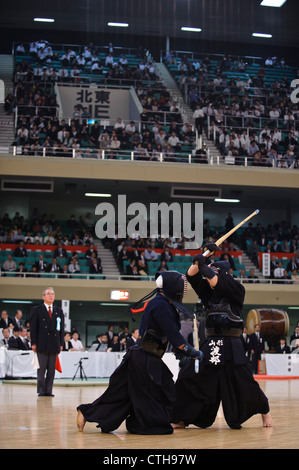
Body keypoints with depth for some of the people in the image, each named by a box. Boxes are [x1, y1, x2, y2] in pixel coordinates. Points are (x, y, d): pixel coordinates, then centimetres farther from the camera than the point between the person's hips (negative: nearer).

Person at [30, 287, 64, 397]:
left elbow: (61, 328, 13)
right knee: (41, 369, -2)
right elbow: (33, 327, 1)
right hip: (42, 344, -3)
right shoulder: (37, 310, 5)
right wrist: (33, 343, -7)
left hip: (54, 344, 3)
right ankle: (41, 391, 5)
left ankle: (48, 391, 8)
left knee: (51, 370, 3)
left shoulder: (59, 311, 14)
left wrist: (61, 344, 5)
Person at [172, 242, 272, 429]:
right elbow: (191, 275, 4)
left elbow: (217, 282, -20)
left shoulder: (237, 290, -3)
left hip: (231, 347, -5)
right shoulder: (208, 293, 13)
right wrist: (205, 255, -3)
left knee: (243, 384, -1)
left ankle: (264, 410, 26)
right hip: (209, 347, 5)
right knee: (188, 379, -4)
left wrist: (204, 267, -19)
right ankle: (181, 420, 3)